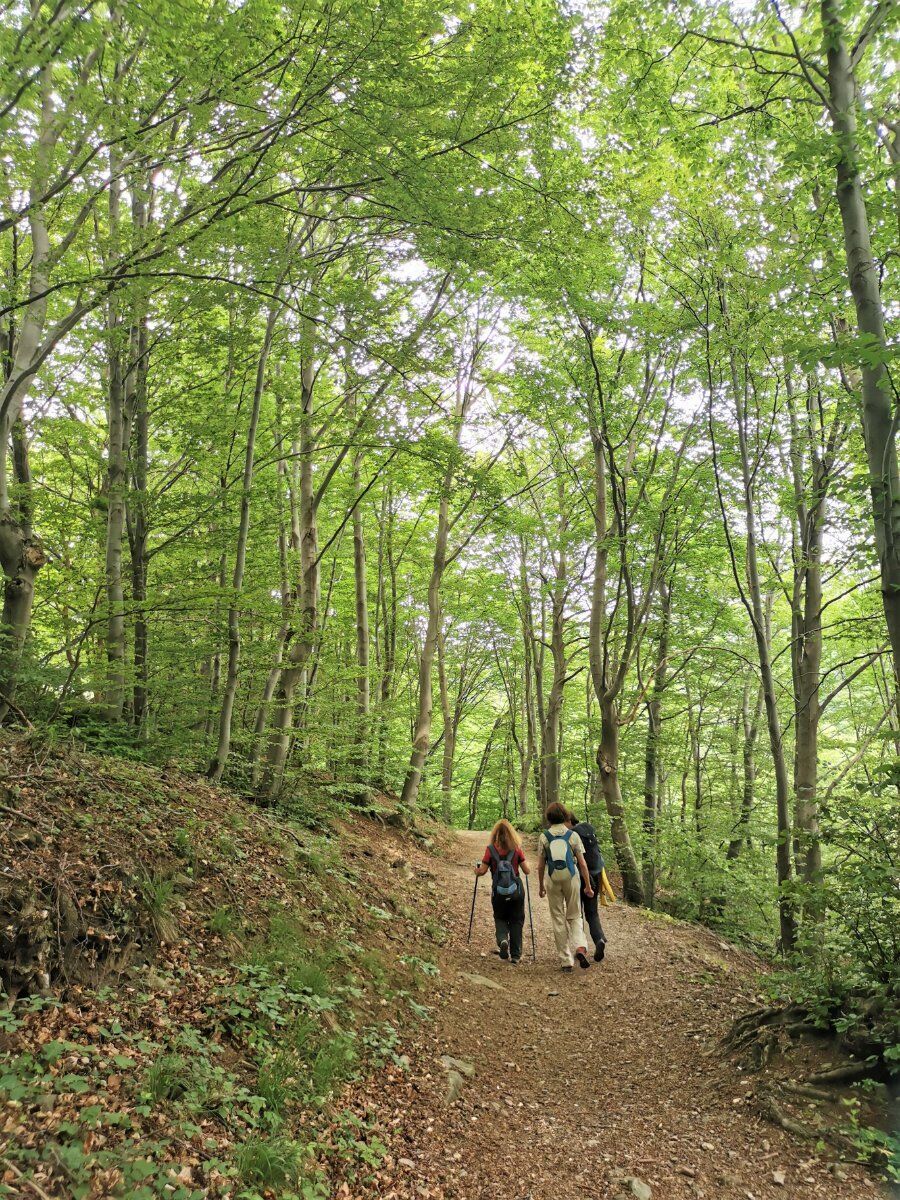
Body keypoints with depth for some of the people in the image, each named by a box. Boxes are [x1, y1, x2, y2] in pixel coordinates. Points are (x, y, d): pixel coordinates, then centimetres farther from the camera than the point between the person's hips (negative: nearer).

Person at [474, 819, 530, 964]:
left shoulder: (490, 849, -7)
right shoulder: (516, 848, -5)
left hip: (498, 892, 0)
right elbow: (527, 871, -2)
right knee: (516, 921, 13)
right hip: (516, 891, 0)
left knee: (500, 918, 20)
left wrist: (476, 870, 15)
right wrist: (528, 871, 21)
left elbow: (482, 871, -7)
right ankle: (515, 956, 12)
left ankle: (502, 939, -8)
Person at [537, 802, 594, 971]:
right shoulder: (573, 835, -3)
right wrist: (588, 886, 6)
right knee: (574, 916, 14)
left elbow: (541, 865, 1)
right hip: (571, 878, 0)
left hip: (553, 880, 0)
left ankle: (566, 961, 13)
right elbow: (582, 863, -2)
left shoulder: (544, 837, -2)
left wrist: (541, 886, 13)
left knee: (558, 920, 10)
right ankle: (580, 947, -11)